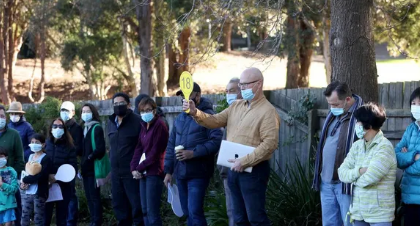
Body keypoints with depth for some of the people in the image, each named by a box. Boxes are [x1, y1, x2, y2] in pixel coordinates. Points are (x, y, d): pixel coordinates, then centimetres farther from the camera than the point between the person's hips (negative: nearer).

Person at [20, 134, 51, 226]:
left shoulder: (46, 159, -8)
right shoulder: (30, 157, 15)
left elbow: (41, 176, -20)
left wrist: (25, 180, -13)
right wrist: (23, 184, -5)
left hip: (39, 194, -6)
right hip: (27, 193, 7)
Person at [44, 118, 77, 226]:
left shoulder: (69, 147, 0)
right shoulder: (46, 144, 5)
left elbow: (72, 167, -6)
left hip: (63, 186, -1)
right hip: (46, 185, 1)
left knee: (61, 217, 6)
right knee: (45, 215, -2)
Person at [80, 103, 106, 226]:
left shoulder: (97, 128, -9)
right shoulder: (85, 128, 16)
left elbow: (100, 149, -18)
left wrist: (89, 158, -17)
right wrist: (83, 162, 5)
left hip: (94, 167, -8)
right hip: (86, 168, 8)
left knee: (94, 197, -7)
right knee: (89, 197, 10)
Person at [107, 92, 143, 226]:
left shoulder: (137, 121, -11)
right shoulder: (111, 122, 12)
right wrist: (112, 166, 17)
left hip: (132, 172, -7)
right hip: (115, 172, 7)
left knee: (136, 205, -5)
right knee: (119, 205, 13)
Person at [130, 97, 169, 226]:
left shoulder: (159, 125, -9)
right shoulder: (144, 126, 15)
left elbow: (156, 151, -14)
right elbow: (139, 148, 13)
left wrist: (140, 168, -11)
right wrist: (134, 168, -1)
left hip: (154, 172, -8)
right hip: (143, 173, 8)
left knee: (152, 211, -10)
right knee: (145, 210, 9)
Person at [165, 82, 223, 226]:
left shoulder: (208, 115, -8)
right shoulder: (179, 118, 15)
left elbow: (217, 141, -19)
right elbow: (171, 145, 19)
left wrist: (194, 153, -22)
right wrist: (168, 171, 14)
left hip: (198, 173, -7)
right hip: (180, 172, 7)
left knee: (195, 212, -13)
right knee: (187, 212, 12)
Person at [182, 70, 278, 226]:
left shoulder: (267, 111, -13)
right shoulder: (236, 106, 13)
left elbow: (270, 143, -21)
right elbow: (215, 121, 9)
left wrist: (245, 162, -23)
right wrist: (195, 113, -10)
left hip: (254, 170, -8)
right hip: (234, 170, 8)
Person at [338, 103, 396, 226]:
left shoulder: (384, 147, -13)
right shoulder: (357, 145, 9)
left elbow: (368, 178, -20)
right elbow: (342, 173, 2)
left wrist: (353, 178, -1)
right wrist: (359, 171, -16)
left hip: (379, 213, -7)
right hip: (358, 211, 7)